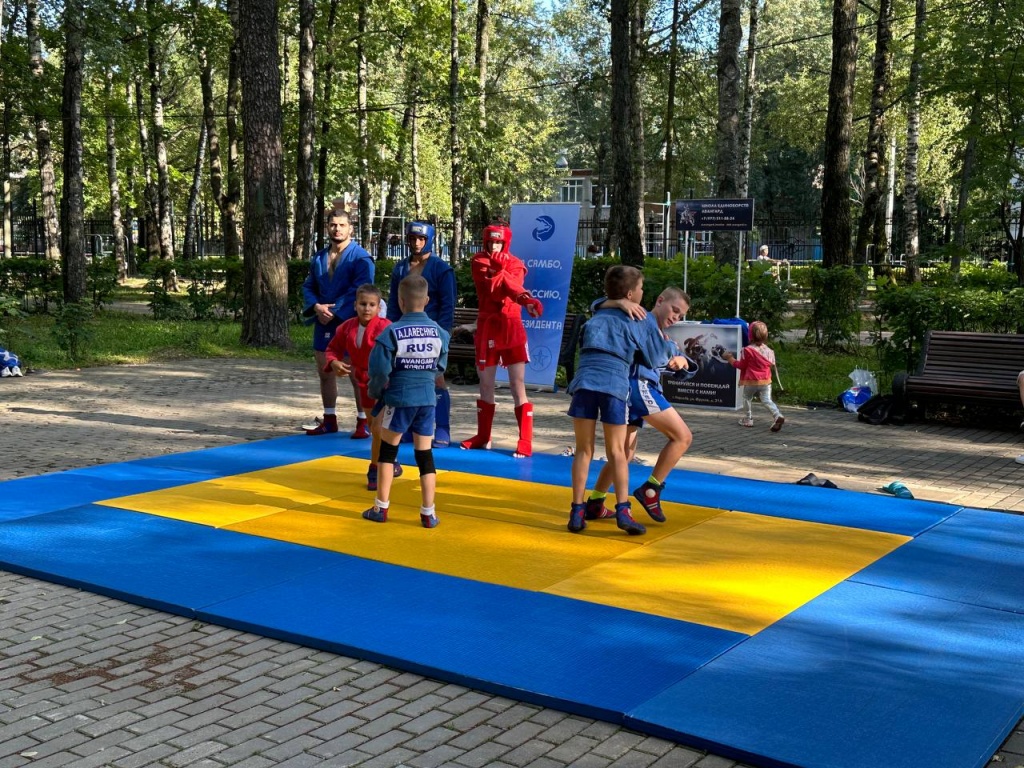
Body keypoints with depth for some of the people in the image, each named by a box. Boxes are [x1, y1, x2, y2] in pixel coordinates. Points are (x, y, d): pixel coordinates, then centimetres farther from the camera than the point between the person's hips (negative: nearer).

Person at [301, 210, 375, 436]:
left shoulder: (360, 258, -7)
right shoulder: (318, 258, 12)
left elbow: (359, 291, -15)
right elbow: (308, 287, 12)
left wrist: (334, 312, -18)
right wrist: (316, 307, -8)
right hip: (323, 324, 6)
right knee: (325, 373, 12)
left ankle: (363, 422, 7)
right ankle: (329, 420, 24)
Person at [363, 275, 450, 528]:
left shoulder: (392, 332, -11)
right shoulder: (439, 332, -1)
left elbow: (380, 370, -11)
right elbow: (440, 368, 7)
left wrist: (375, 393, 6)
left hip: (399, 398, -3)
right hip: (427, 399, 3)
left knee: (387, 450, 12)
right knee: (425, 454, 9)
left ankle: (381, 507, 17)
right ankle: (428, 513, 9)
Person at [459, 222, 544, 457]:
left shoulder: (515, 264, 3)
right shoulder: (479, 262, 1)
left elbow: (513, 286, -16)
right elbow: (492, 287, -16)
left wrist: (500, 270, -31)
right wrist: (522, 297, -28)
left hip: (512, 328, -1)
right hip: (487, 328, 2)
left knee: (518, 386, -6)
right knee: (485, 384, 10)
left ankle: (526, 441, -7)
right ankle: (483, 436, 22)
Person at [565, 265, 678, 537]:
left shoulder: (595, 317, 26)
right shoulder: (640, 321, 14)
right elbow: (656, 357, 19)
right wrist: (670, 347, 41)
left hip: (584, 382, 2)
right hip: (614, 385, -2)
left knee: (583, 450, 9)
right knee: (616, 451, 9)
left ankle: (577, 512, 7)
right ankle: (623, 510, 0)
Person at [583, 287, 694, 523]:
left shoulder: (664, 338, 30)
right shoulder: (641, 317, 5)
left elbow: (685, 365, 22)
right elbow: (598, 305, -4)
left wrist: (680, 360, -2)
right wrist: (622, 302, -24)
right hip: (638, 384, -9)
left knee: (624, 453, 15)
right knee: (682, 436, -4)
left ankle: (594, 504, 17)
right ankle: (650, 490, -2)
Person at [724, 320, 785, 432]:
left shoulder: (747, 350, -13)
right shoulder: (768, 350, 3)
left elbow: (741, 365, -4)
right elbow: (772, 364, 11)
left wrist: (731, 358, 9)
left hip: (751, 381, -4)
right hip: (765, 381, 4)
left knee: (747, 398, 18)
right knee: (766, 400, 4)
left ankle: (749, 419, 20)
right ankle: (778, 415, -19)